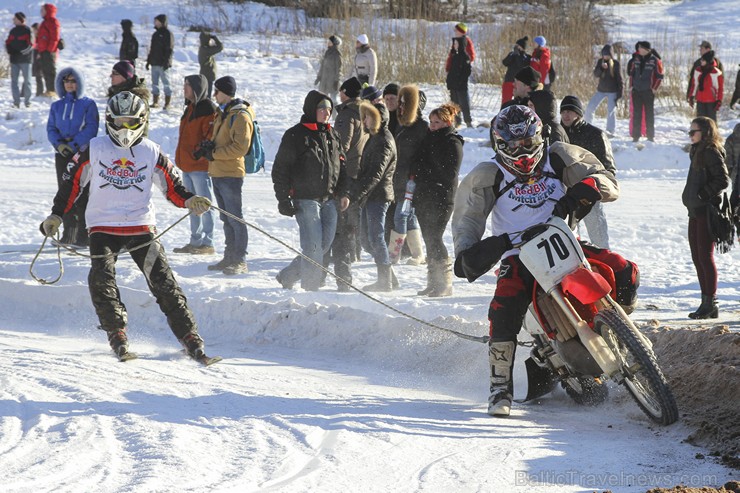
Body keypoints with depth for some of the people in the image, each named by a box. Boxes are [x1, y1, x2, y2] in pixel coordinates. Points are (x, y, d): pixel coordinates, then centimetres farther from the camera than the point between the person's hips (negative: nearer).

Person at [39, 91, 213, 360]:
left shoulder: (152, 153, 6)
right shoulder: (94, 149, 4)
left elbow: (172, 185, 11)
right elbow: (73, 182, 10)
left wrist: (189, 201, -9)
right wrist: (57, 214, 5)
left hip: (142, 227, 0)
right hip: (104, 227, 0)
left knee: (162, 281, -8)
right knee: (101, 280, -20)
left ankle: (188, 334, -5)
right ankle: (116, 331, -10)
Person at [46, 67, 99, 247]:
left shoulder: (88, 104, 1)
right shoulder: (56, 106, 14)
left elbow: (91, 128, -8)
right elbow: (51, 128, 9)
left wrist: (74, 144, -17)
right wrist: (59, 144, -10)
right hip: (62, 153, 5)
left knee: (81, 193, -9)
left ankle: (84, 234, -7)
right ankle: (69, 233, 11)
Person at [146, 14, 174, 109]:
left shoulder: (168, 34, -7)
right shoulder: (155, 34, 17)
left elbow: (169, 49, -12)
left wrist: (167, 62, -19)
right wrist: (148, 61, 18)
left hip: (163, 64, -8)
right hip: (154, 63, 8)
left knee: (166, 83, -5)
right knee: (154, 83, 9)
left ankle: (167, 103, -3)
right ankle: (155, 102, 14)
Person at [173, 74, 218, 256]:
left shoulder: (208, 109, -12)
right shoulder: (190, 108, 17)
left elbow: (211, 137, -18)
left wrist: (200, 153, -20)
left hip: (200, 165, -10)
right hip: (187, 165, 10)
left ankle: (207, 243, -2)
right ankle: (196, 241, 21)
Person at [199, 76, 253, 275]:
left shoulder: (240, 116, -13)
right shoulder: (223, 114, 18)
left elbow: (240, 147, -20)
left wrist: (214, 153, -16)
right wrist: (208, 146, 3)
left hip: (231, 174, -10)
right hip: (217, 174, 10)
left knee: (235, 218, -8)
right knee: (226, 218, 13)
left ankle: (240, 261, -7)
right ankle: (230, 257, 19)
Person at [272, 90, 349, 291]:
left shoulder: (332, 135, 15)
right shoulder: (295, 135, -4)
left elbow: (340, 166, 22)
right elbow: (280, 169, -4)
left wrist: (343, 193, 12)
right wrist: (283, 199, -10)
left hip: (329, 199, 6)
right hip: (305, 199, -6)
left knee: (325, 243, 5)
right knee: (313, 245, -12)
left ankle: (288, 276, 21)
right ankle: (310, 288, -5)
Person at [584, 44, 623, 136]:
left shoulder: (615, 63, -7)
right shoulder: (600, 61, 2)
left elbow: (619, 78, -5)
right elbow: (596, 74, -4)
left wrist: (620, 92, -10)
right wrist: (601, 68, -22)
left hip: (612, 91, -4)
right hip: (601, 90, 4)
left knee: (611, 111, -5)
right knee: (590, 107, 2)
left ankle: (610, 131, 1)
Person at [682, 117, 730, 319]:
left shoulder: (712, 153, -12)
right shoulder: (698, 153, 17)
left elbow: (723, 180, -20)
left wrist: (703, 195, -17)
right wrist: (691, 197, 12)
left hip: (707, 211, -10)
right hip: (696, 211, 10)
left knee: (705, 256, -8)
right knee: (697, 257, 10)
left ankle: (710, 303, -4)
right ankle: (707, 303, 15)